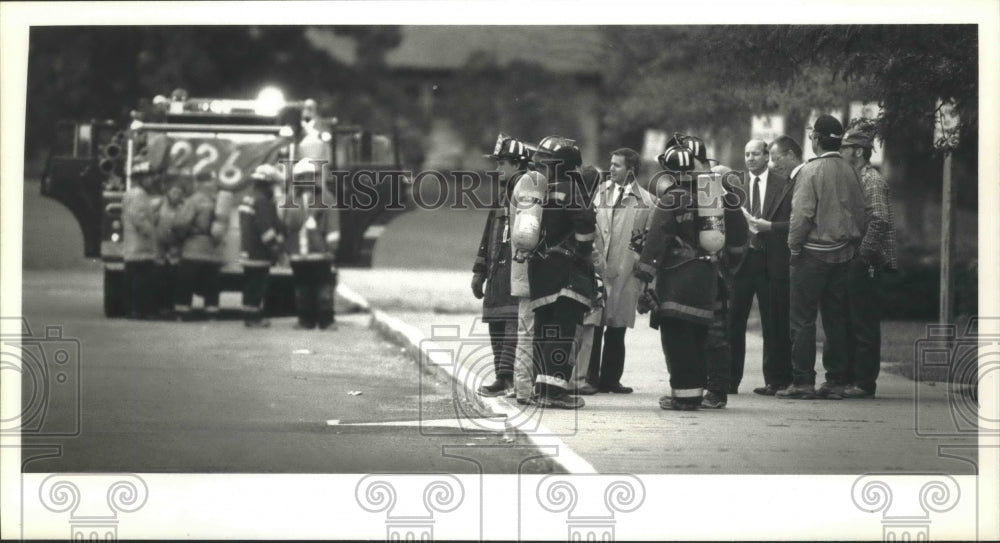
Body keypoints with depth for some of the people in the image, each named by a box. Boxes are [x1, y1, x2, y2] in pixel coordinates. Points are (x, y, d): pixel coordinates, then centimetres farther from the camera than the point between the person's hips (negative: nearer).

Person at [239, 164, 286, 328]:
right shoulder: (262, 201, -16)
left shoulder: (248, 198, 17)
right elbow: (265, 228, -21)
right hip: (259, 253, -10)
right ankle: (254, 318, -5)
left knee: (251, 284, 13)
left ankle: (249, 316, 18)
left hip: (247, 251, 10)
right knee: (257, 285, -6)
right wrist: (275, 247, -15)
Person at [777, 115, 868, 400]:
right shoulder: (850, 172, 5)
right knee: (836, 318, 9)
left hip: (813, 253, -6)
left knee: (803, 318, -1)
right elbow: (860, 213, 8)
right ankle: (836, 381, 9)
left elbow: (802, 214, -15)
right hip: (843, 253, 6)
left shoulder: (811, 170, -12)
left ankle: (802, 381, -3)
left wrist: (794, 247, -6)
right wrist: (852, 243, 16)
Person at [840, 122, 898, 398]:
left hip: (865, 264, -9)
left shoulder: (873, 180, -11)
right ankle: (850, 379, 16)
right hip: (852, 264, 9)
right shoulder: (853, 178, 17)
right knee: (849, 323, 11)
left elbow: (880, 221, -20)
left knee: (865, 325, -6)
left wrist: (862, 255, -20)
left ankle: (864, 383, -3)